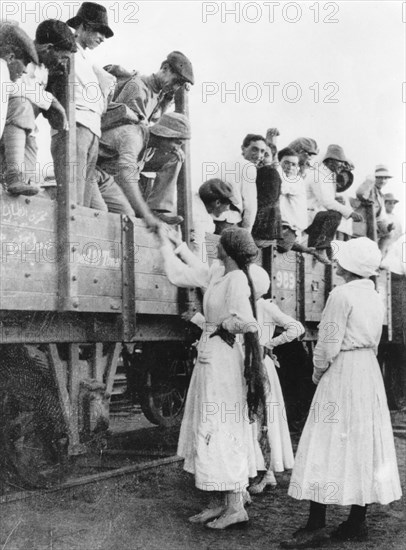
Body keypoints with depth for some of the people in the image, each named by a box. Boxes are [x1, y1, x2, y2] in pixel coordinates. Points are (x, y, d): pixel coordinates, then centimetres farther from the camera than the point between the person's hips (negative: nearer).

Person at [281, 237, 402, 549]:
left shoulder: (342, 295, -14)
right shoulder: (375, 297, 10)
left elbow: (329, 344, -15)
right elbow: (374, 342, 12)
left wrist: (317, 371, 0)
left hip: (342, 372, -8)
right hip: (370, 371, 8)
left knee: (327, 444, -5)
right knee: (365, 444, 9)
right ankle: (357, 522, 15)